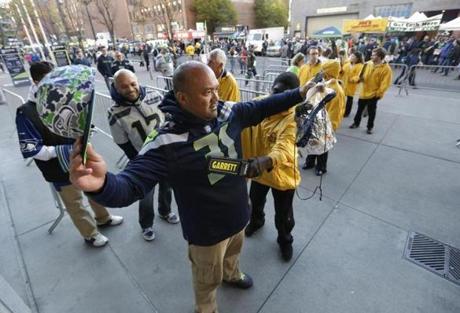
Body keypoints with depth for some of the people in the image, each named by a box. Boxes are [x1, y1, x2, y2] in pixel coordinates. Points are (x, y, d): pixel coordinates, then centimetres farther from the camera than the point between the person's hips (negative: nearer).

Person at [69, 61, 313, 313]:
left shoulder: (228, 112, -14)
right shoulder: (167, 143, -32)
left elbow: (262, 108, 1)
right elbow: (128, 186, -36)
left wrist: (299, 94, 2)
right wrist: (101, 183, -59)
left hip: (237, 214, 6)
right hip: (208, 229, -5)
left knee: (233, 251, 37)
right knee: (208, 278, 25)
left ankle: (232, 274, 73)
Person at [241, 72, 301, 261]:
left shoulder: (294, 118, -25)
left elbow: (283, 148, -40)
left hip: (282, 173, -4)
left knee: (283, 214, 17)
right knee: (256, 202, 29)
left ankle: (285, 240, 49)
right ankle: (256, 221, 64)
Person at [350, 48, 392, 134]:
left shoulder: (386, 68, -15)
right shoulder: (369, 64, 1)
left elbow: (385, 83, -15)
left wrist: (378, 93, -17)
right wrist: (361, 78, -4)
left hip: (373, 94, -5)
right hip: (364, 92, 5)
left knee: (371, 112, 6)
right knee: (360, 109, 16)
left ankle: (370, 127, 22)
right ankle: (356, 123, 32)